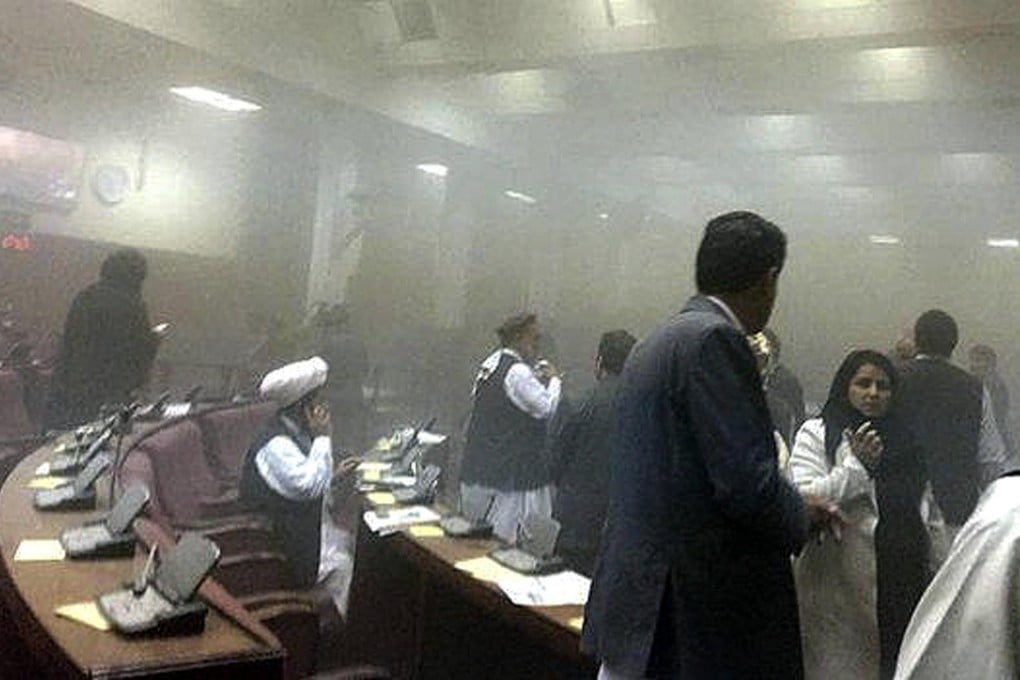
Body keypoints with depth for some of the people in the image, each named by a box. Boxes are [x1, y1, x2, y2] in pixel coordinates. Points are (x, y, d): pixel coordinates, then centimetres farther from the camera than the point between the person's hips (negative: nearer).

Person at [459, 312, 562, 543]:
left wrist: (538, 380, 10)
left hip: (478, 464, 9)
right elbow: (549, 408, -20)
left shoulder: (491, 362, 10)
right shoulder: (518, 372, -18)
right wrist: (553, 379, -4)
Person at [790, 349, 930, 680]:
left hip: (898, 575, 5)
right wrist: (857, 464, -16)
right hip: (839, 579, -5)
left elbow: (924, 510, 21)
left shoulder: (903, 439, 18)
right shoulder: (816, 433, -2)